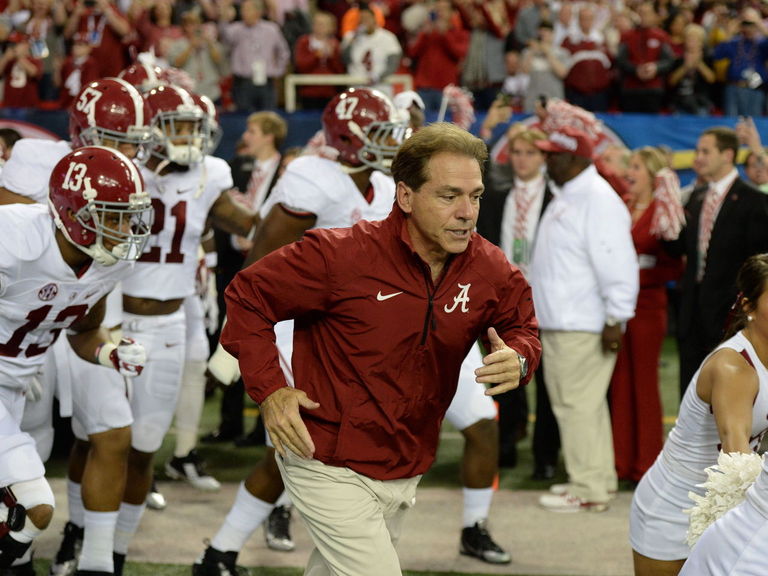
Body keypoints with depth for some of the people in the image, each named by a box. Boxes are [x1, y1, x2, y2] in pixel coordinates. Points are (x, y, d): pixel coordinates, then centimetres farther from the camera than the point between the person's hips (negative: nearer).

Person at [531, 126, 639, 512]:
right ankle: (599, 479, 24)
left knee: (578, 404, -9)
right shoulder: (566, 197, 17)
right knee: (583, 403, 15)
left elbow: (617, 263, -21)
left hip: (585, 327, -11)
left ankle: (589, 490, -4)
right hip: (559, 322, 11)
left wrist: (615, 319, -22)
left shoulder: (598, 201, -16)